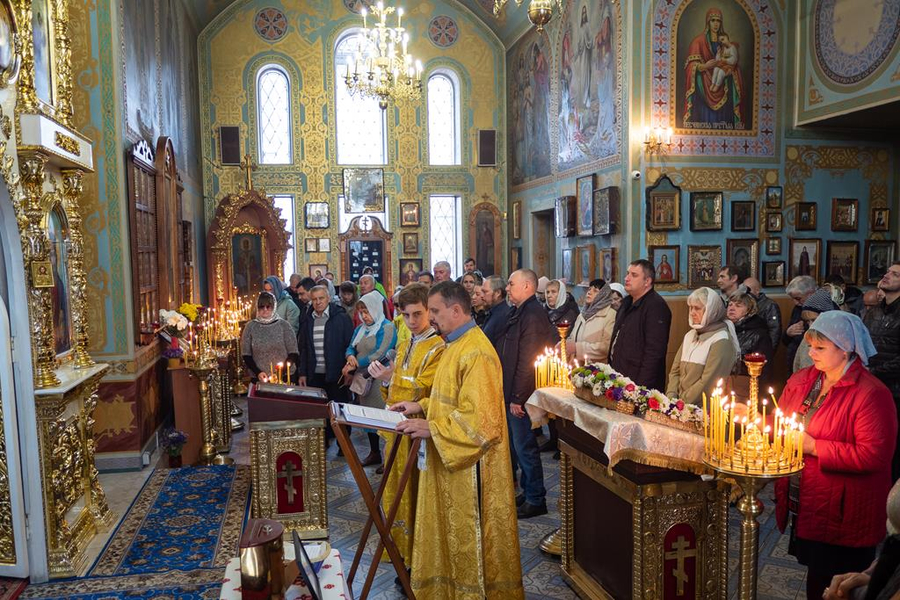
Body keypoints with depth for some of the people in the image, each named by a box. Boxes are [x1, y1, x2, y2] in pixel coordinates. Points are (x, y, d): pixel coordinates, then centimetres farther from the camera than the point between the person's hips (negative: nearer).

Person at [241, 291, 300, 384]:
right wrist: (258, 372, -10)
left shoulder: (283, 325, -1)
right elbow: (246, 355, 3)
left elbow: (293, 353, -1)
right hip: (258, 379, 1)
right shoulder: (250, 327, 2)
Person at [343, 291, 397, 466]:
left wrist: (355, 365, -12)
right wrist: (350, 356, -10)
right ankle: (374, 453, 24)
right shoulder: (360, 329, 16)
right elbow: (350, 348, 15)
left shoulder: (387, 327, -8)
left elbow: (379, 354, -16)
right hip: (362, 380, 7)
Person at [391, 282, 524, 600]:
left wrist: (431, 428, -22)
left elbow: (480, 418, -26)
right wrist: (422, 406, 6)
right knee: (451, 534, 20)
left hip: (470, 467, -9)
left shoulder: (476, 354, -23)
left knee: (469, 536, 7)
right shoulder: (457, 345, 8)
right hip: (449, 460, 10)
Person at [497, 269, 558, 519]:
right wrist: (511, 395, 16)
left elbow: (526, 362, -22)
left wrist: (517, 398, -21)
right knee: (517, 445, 17)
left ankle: (536, 500, 13)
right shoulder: (520, 312, 13)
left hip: (521, 395, -10)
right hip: (512, 394, 10)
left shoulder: (532, 315, -18)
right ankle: (529, 492, 30)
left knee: (524, 447, 0)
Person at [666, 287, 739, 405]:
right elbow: (675, 371, 12)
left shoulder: (721, 341, -8)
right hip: (681, 404, 6)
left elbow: (707, 382, -14)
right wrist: (671, 397, -2)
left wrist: (682, 402, -12)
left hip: (703, 408, -6)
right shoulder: (690, 335, 14)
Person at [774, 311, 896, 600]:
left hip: (840, 519, -6)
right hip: (799, 508, 7)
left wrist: (814, 446, -23)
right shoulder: (801, 379, 4)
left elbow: (873, 455, -24)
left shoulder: (871, 394, -18)